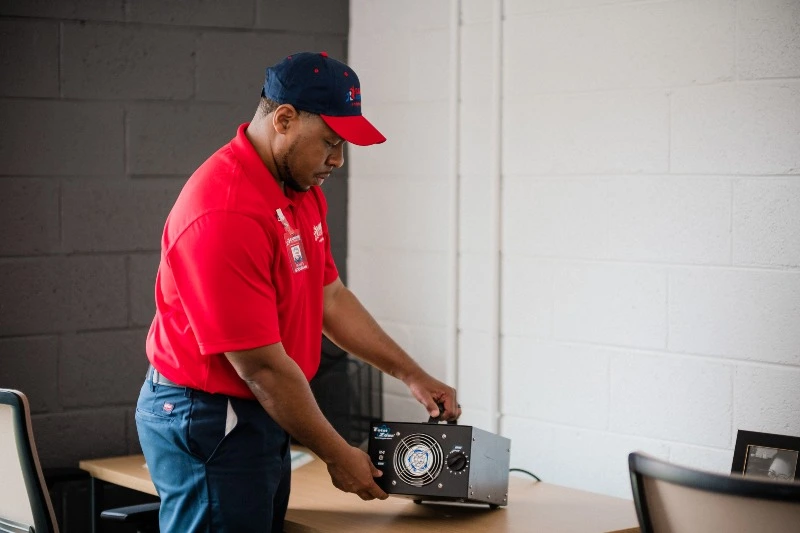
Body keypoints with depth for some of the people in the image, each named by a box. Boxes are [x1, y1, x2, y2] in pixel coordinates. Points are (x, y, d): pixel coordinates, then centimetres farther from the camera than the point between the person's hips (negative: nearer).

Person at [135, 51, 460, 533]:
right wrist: (337, 455, -13)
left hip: (264, 416, 9)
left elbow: (330, 296, 15)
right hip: (207, 423, -9)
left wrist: (412, 375, 11)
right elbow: (261, 366, -22)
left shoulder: (303, 191, 5)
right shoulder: (224, 214, -25)